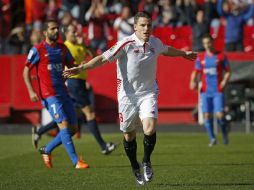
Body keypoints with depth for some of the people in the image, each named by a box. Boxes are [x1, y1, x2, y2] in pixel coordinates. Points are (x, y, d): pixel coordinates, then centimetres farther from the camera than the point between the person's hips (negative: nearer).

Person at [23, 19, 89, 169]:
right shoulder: (37, 50, -3)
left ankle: (47, 150, 24)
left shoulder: (63, 48, 13)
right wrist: (31, 91, -10)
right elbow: (26, 71, 0)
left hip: (64, 92, 7)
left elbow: (71, 65, 22)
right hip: (49, 95, -7)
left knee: (73, 128, 5)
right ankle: (76, 161, -16)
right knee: (64, 125, -16)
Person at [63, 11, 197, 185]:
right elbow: (104, 58, -20)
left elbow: (167, 50, 25)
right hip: (128, 95, -2)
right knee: (129, 135, 7)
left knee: (150, 128, -19)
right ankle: (135, 167, 31)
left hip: (148, 94, 2)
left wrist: (184, 54, 41)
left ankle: (147, 161, 7)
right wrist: (81, 68, -30)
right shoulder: (126, 44, -15)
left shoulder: (155, 43, 1)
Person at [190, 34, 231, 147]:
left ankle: (224, 133, 16)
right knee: (207, 115, -3)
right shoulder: (200, 58, 10)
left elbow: (228, 71, 6)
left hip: (218, 91, -3)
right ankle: (212, 139, 8)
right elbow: (196, 72, 13)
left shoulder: (221, 56, 3)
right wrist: (193, 81, -6)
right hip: (205, 91, 3)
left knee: (219, 115, -11)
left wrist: (224, 81, -11)